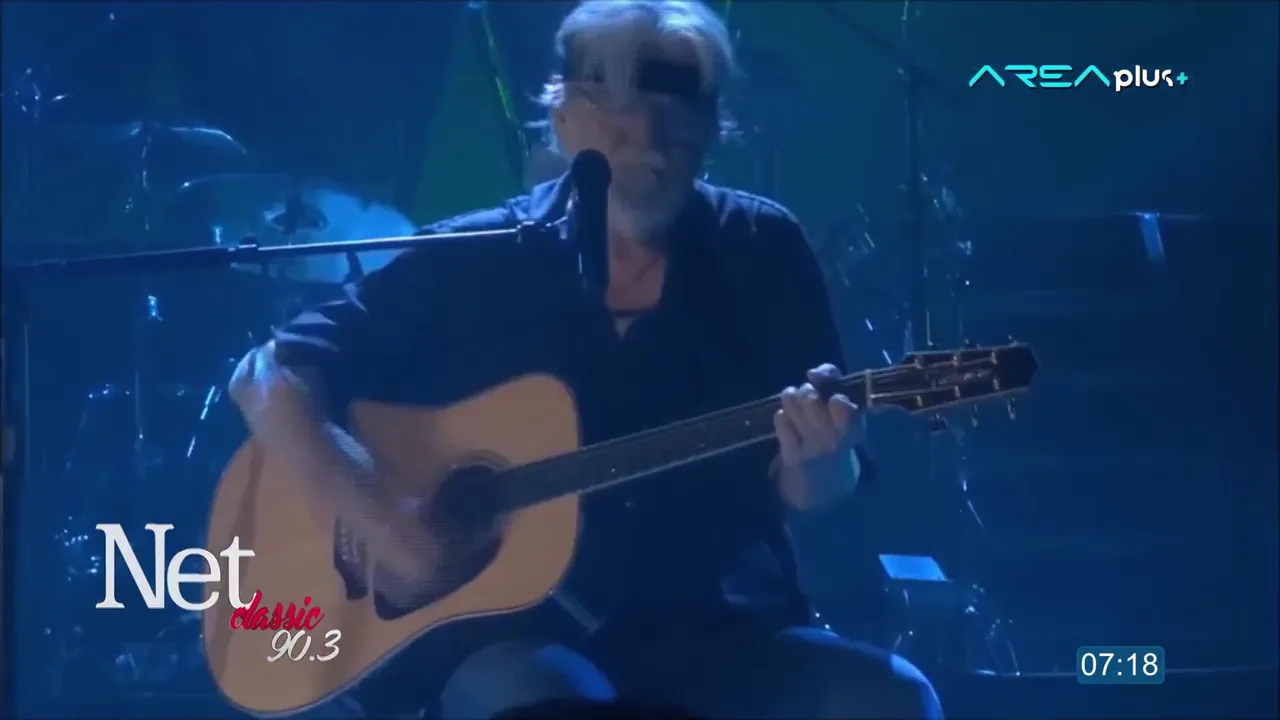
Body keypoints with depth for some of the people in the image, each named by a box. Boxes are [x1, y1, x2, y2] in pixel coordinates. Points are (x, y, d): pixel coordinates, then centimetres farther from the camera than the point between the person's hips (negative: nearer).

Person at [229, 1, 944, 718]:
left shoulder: (761, 251, 4)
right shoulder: (472, 262, 1)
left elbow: (807, 499, 5)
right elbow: (271, 378, 1)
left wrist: (819, 459, -20)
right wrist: (382, 516, -13)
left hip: (720, 628, 2)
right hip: (518, 627, -2)